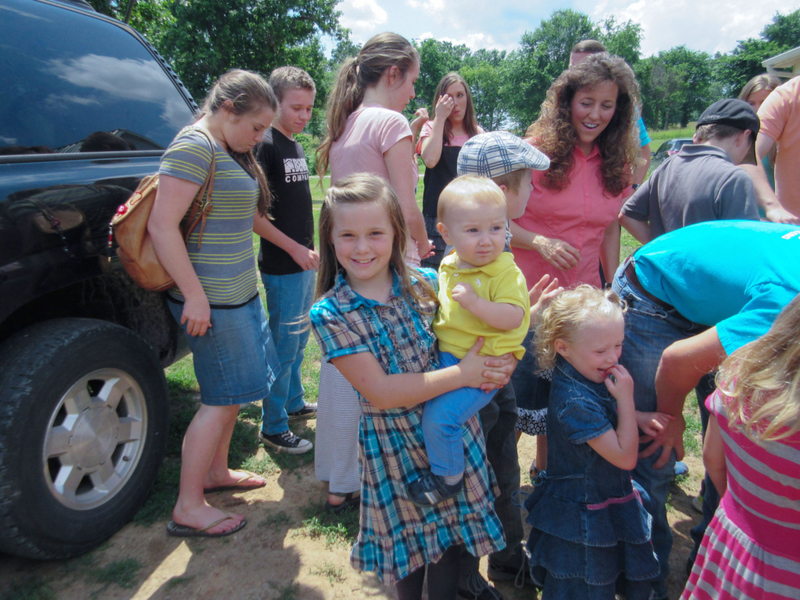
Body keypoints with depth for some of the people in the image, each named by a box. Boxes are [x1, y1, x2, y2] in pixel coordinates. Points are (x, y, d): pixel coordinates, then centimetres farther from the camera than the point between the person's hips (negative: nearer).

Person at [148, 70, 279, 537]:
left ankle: (216, 470, 38)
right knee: (222, 399, -2)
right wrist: (195, 295, -22)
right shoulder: (194, 146, -16)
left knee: (235, 390, 19)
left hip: (239, 293, 10)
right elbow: (162, 225, -23)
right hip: (213, 299, -10)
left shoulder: (231, 151, 15)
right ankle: (188, 508, 13)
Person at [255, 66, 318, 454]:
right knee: (284, 345, -1)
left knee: (298, 340, 19)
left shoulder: (296, 146, 13)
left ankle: (294, 404, 36)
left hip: (304, 262, 9)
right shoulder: (265, 146, -14)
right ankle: (273, 428, 12)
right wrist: (294, 248, -20)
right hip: (281, 266, -9)